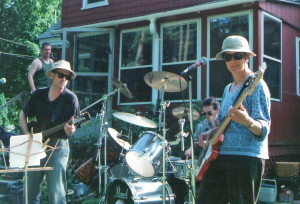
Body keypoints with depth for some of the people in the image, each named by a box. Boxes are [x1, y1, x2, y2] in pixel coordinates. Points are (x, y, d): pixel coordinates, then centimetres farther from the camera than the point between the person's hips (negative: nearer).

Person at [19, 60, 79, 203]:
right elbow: (23, 114, 19)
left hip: (58, 146, -4)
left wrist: (69, 130, -29)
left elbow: (70, 132, -6)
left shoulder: (70, 98, -4)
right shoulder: (38, 94, 8)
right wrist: (27, 134, 5)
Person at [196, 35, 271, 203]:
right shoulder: (228, 89, 20)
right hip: (220, 154, 8)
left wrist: (248, 122, -36)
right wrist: (211, 133, 9)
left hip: (247, 156, -8)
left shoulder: (256, 85, -7)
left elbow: (264, 129, -15)